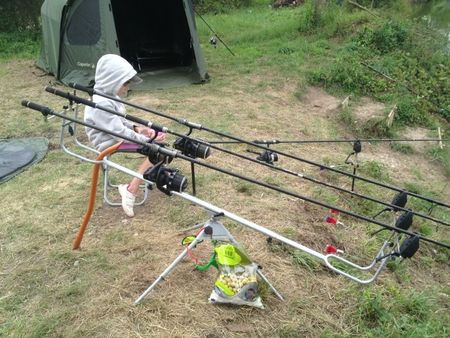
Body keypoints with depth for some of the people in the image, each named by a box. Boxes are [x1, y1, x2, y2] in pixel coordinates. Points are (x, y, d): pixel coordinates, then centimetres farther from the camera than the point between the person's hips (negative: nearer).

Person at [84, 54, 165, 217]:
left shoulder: (109, 95, 4)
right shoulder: (101, 104, -28)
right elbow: (119, 133, -29)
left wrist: (136, 128, -3)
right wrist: (147, 140, -22)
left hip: (119, 136, 10)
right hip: (111, 145, -10)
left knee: (159, 135, 6)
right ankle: (130, 191, -21)